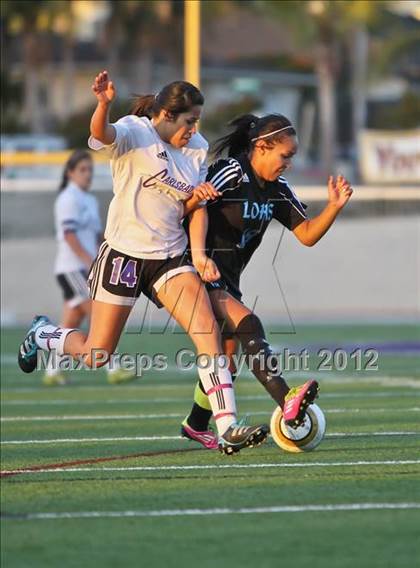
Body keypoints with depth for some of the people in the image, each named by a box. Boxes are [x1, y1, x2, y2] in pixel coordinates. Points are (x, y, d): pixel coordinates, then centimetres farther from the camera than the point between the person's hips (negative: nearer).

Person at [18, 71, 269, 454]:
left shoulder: (198, 148, 7)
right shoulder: (133, 133, -11)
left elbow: (198, 205, 12)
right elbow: (102, 134, -34)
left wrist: (199, 254, -3)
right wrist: (104, 104, -56)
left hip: (171, 257, 5)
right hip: (124, 252, -5)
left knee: (209, 331, -15)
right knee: (96, 356, 3)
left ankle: (228, 429, -18)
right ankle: (41, 334, 36)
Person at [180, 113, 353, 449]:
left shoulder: (277, 190, 6)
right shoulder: (232, 173, -17)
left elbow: (307, 235, 4)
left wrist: (334, 207, -9)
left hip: (227, 280, 9)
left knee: (229, 351, 11)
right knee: (247, 326, -26)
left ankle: (197, 426, 27)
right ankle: (287, 402, -40)